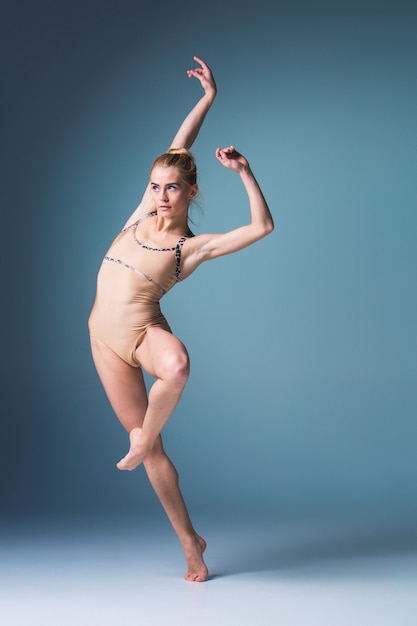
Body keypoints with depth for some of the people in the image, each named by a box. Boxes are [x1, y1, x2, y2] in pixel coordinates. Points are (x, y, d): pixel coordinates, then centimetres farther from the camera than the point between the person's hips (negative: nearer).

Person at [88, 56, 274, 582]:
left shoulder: (194, 247, -9)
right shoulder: (141, 216, 0)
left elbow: (263, 226, -18)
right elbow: (177, 148, 4)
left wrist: (244, 171, -19)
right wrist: (207, 98, 3)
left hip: (145, 331, -4)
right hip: (104, 337, 4)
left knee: (177, 367, -43)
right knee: (153, 450, 5)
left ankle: (142, 438, -14)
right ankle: (191, 543, 16)